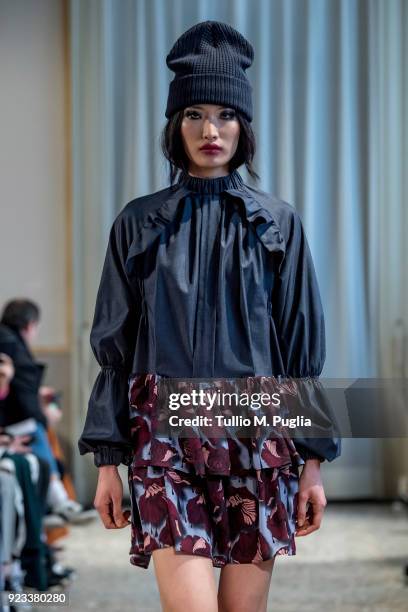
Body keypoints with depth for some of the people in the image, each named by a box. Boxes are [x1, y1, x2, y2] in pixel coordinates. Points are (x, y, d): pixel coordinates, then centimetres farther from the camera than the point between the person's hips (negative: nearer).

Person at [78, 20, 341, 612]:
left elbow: (303, 348, 7)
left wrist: (313, 462, 2)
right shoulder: (140, 223, 8)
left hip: (257, 436, 1)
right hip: (166, 432, -1)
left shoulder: (278, 223, 8)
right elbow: (115, 347, 8)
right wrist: (108, 458, 2)